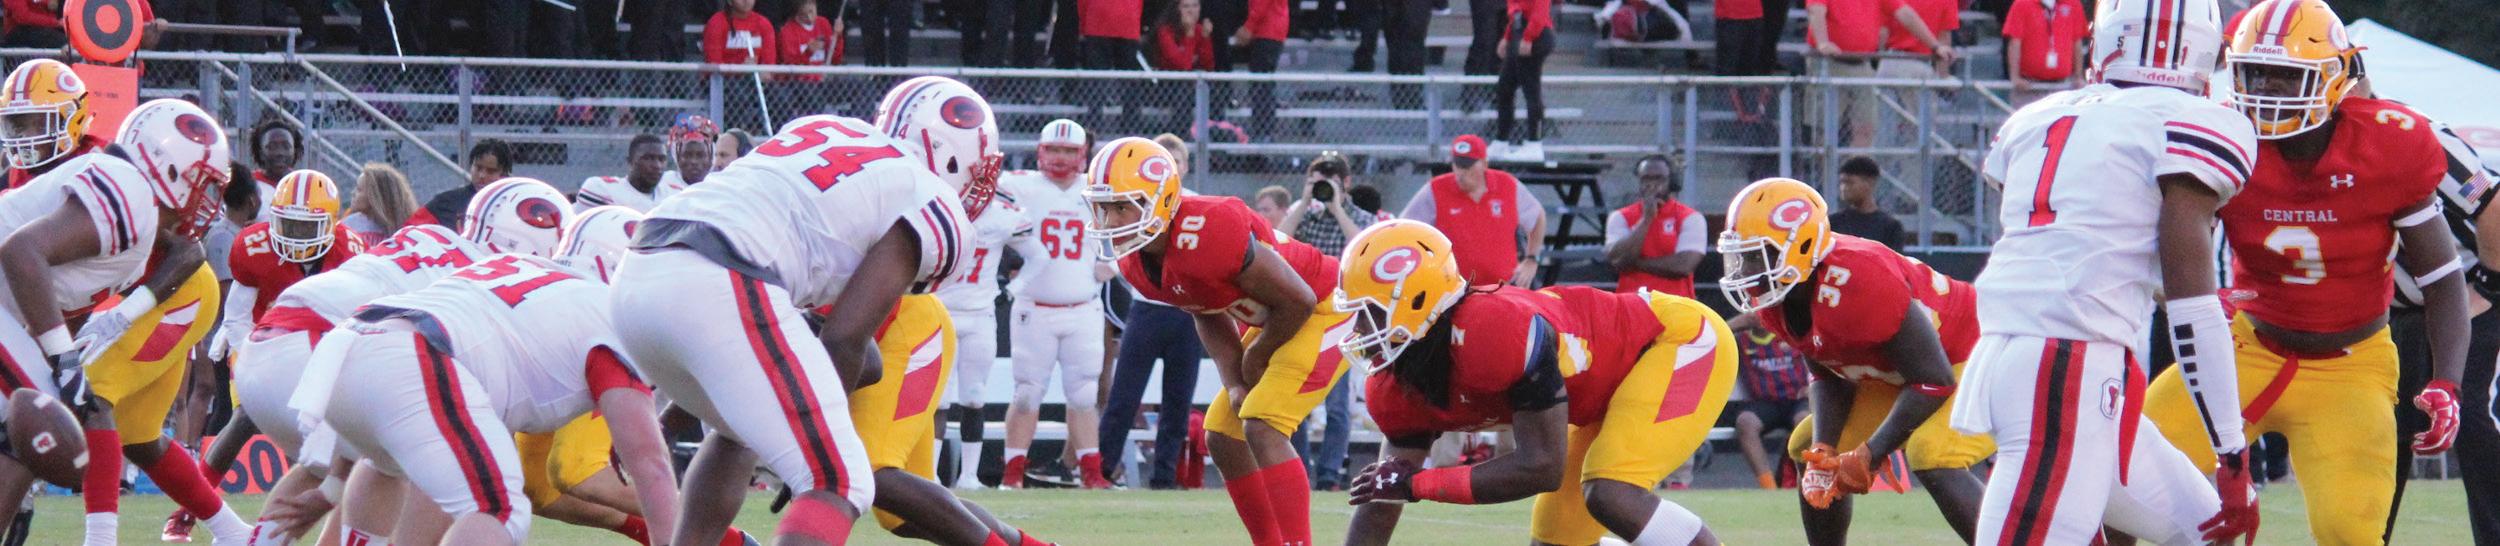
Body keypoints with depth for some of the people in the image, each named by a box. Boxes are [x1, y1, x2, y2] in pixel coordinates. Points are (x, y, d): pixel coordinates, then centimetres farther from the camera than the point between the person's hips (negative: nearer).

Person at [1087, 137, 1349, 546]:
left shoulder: (1208, 232, -35)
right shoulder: (1135, 263, -6)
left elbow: (1298, 300, -26)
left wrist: (1254, 361, -11)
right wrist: (1236, 385, -5)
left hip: (1323, 309, -9)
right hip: (1270, 322, 9)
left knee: (1261, 427, -21)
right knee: (1222, 436, 9)